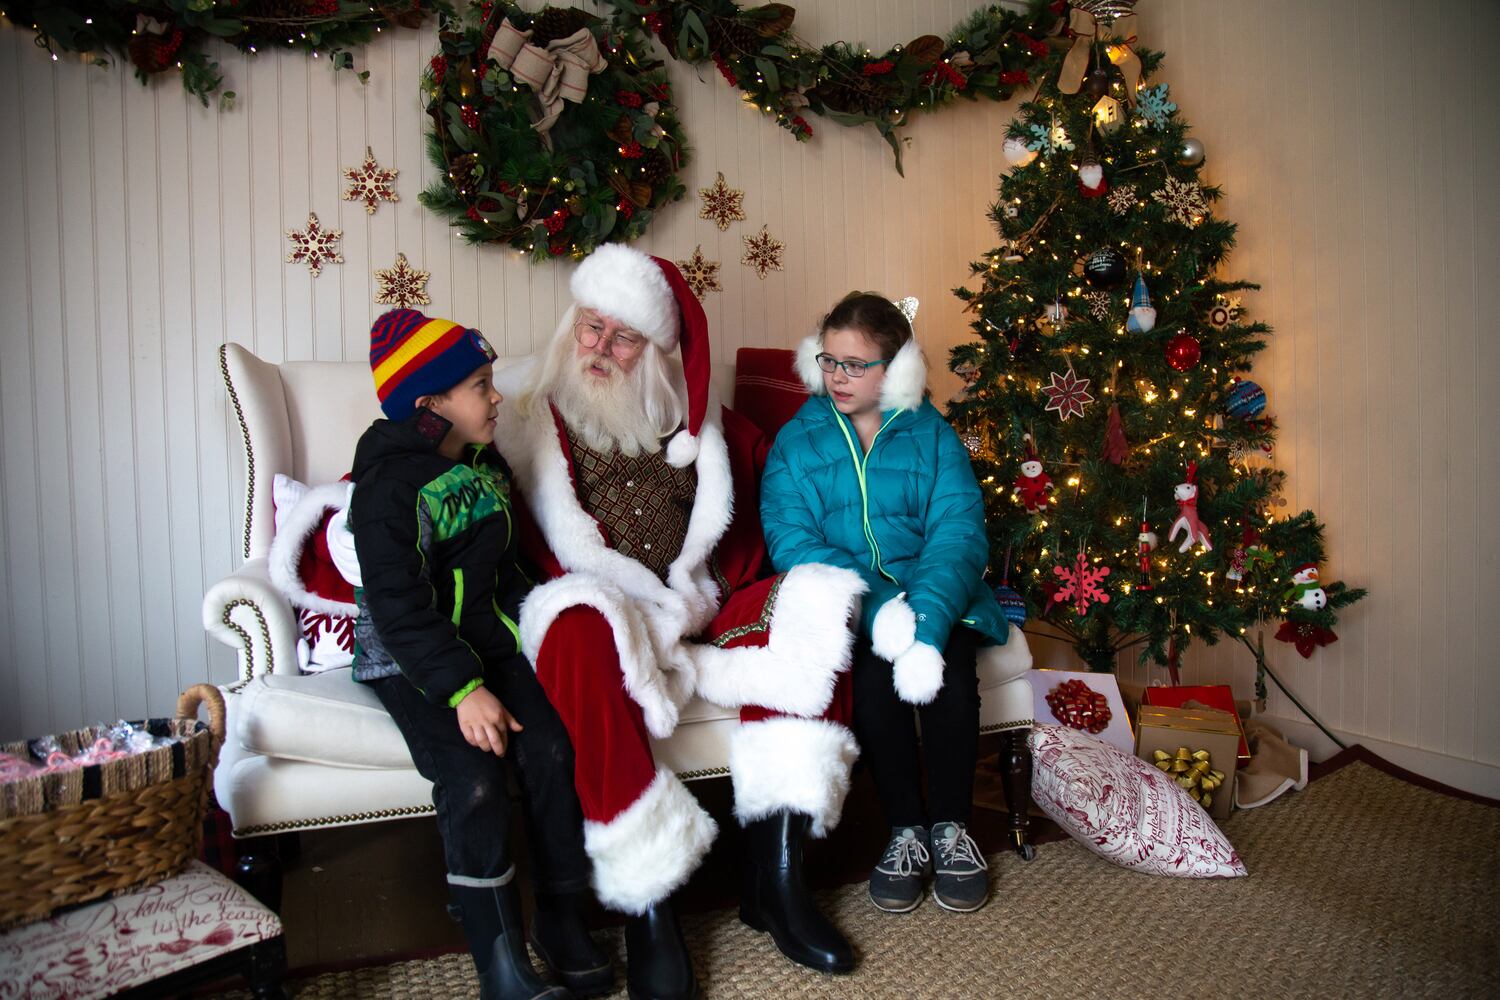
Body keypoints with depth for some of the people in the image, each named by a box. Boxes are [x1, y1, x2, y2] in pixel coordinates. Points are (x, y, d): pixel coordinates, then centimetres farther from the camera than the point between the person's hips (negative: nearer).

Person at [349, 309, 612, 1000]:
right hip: (409, 658, -5)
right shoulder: (388, 484, -12)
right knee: (474, 780, -24)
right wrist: (463, 688, -27)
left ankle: (561, 921, 1)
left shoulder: (486, 466, 11)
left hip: (485, 640, 6)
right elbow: (399, 606, -19)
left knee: (550, 750, -17)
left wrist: (527, 634, 1)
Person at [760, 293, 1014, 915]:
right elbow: (791, 540, -9)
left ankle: (952, 829, -4)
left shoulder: (931, 435, 6)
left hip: (931, 594, 1)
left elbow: (958, 532, -8)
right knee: (873, 675, -29)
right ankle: (906, 831, -7)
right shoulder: (797, 440, 5)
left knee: (949, 668, -28)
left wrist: (926, 620, -28)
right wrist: (879, 611, -25)